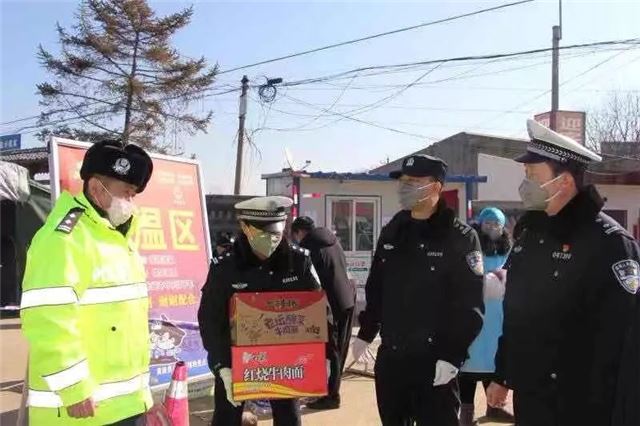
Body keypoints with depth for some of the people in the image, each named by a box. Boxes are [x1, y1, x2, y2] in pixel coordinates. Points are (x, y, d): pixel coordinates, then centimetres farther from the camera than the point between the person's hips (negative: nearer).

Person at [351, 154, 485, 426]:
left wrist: (453, 356, -18)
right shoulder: (392, 232, 8)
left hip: (434, 361, -6)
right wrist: (365, 334, 15)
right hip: (389, 357, 6)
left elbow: (470, 306, -14)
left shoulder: (460, 238, -10)